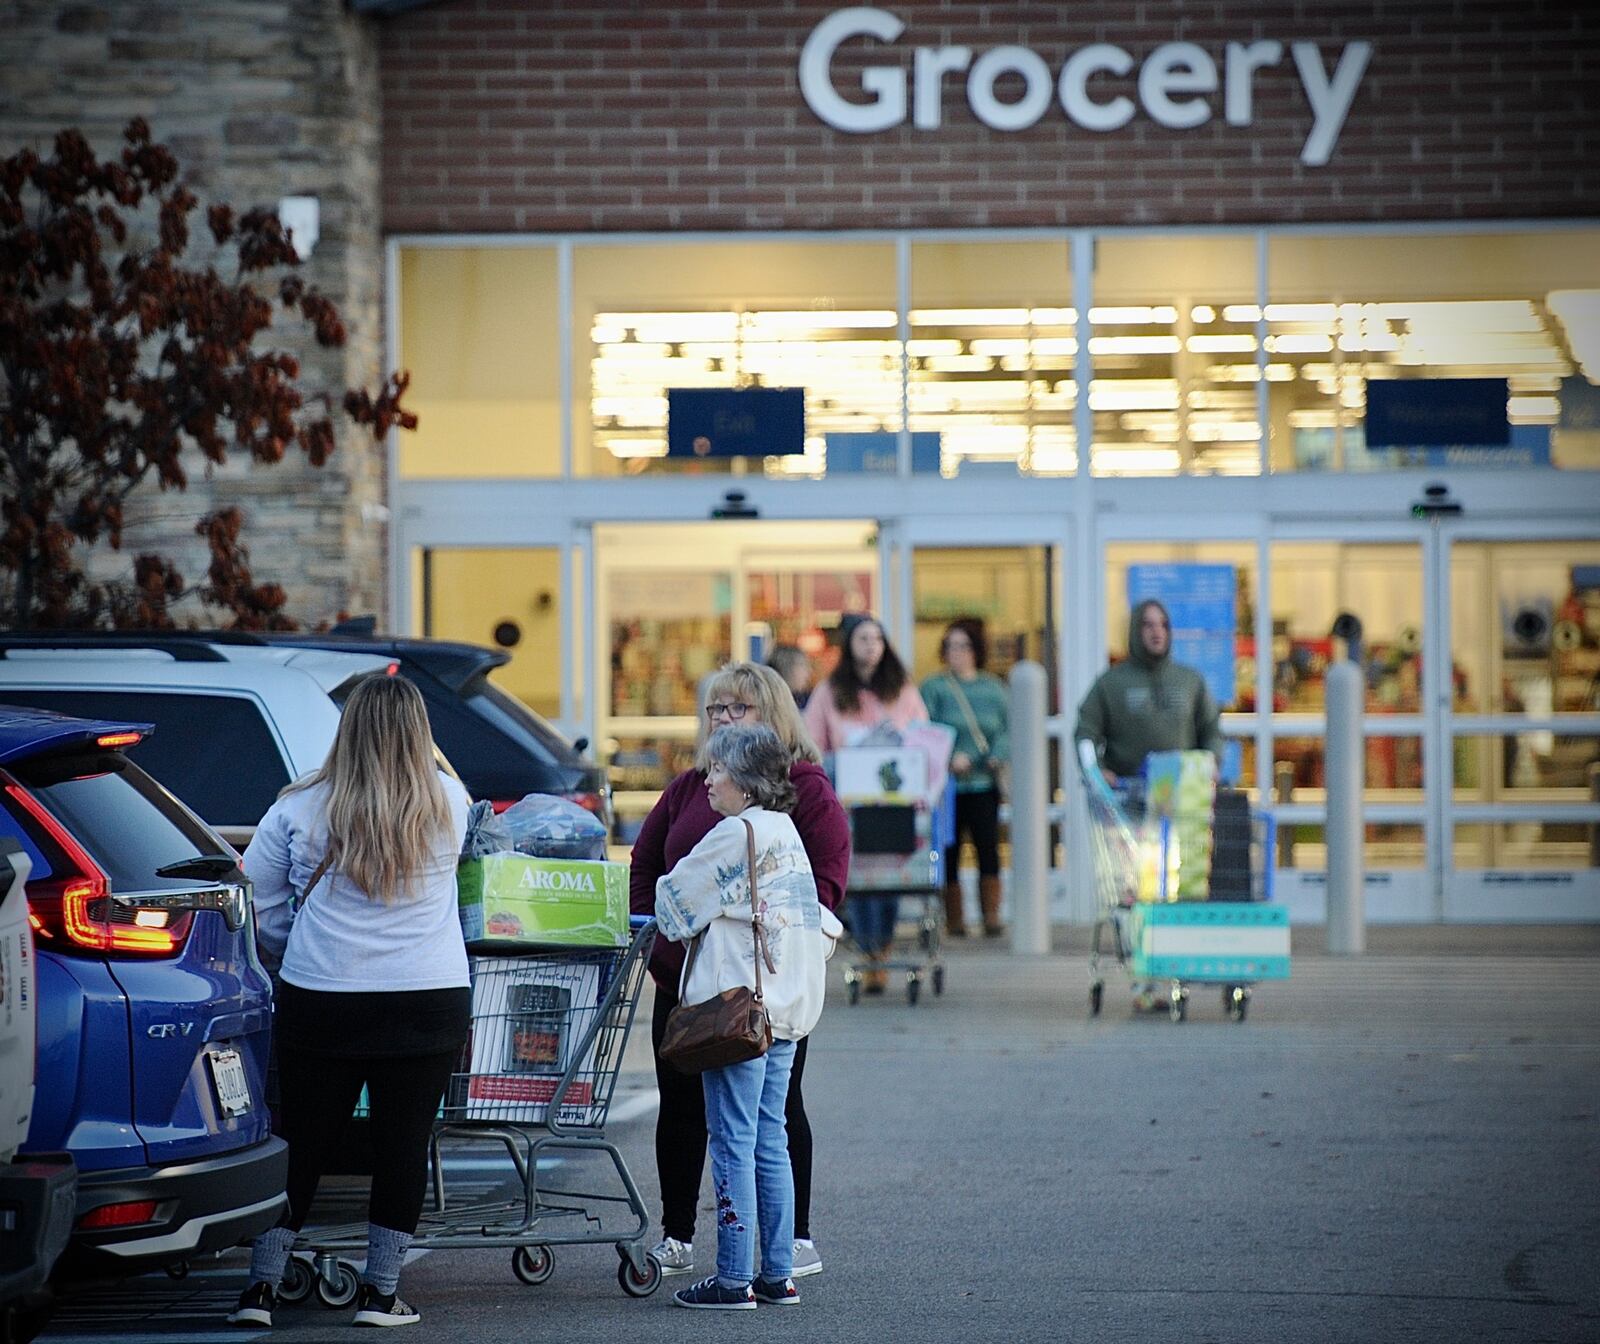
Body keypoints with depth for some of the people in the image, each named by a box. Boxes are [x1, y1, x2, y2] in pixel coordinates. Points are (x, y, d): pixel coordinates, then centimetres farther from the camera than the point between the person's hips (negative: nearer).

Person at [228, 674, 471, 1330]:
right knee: (404, 1144, 8)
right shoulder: (448, 804, 1)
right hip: (430, 1000, 0)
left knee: (303, 1143, 9)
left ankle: (261, 1286, 10)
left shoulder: (299, 809, -2)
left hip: (321, 1001, 0)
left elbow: (259, 910, 4)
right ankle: (381, 1293, 12)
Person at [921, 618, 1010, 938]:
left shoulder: (993, 688, 13)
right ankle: (954, 919, 7)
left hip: (984, 783, 1)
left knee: (989, 849, -8)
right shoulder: (934, 688, 4)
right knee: (949, 853, 0)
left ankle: (991, 915, -4)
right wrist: (950, 758, -18)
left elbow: (1007, 730, 10)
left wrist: (997, 756, -9)